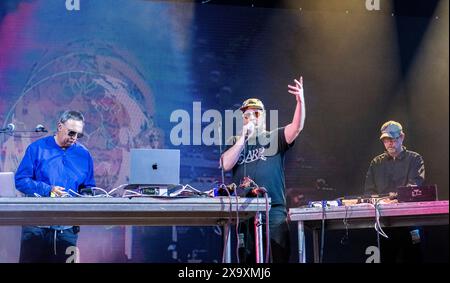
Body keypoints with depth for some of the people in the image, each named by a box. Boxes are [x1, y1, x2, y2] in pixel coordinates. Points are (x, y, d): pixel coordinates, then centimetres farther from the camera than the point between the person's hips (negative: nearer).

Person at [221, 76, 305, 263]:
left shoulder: (275, 138, 10)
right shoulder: (235, 143, 15)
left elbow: (296, 127, -8)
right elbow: (226, 165, -2)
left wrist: (300, 101, -25)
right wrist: (244, 137, -4)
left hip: (274, 209, -2)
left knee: (279, 256, -6)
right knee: (247, 258, 4)